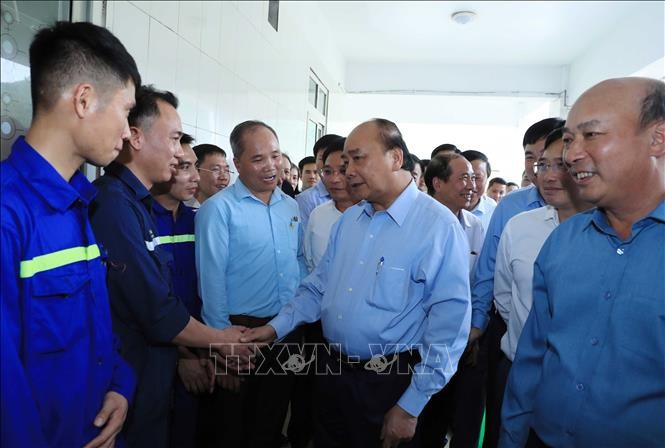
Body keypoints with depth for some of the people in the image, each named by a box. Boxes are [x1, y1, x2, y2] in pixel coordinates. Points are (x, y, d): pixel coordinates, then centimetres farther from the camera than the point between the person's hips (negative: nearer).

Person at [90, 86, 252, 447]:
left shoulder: (136, 203, 6)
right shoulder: (113, 203, -24)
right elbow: (159, 315, -23)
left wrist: (190, 354, 8)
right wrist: (221, 339, -7)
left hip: (150, 379, 9)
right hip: (129, 386, -9)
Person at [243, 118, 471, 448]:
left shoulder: (439, 226, -16)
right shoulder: (348, 220, 5)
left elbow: (448, 324, -18)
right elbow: (319, 287, 11)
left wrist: (411, 407, -15)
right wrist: (276, 327, -1)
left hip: (390, 381, -6)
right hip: (330, 371, 6)